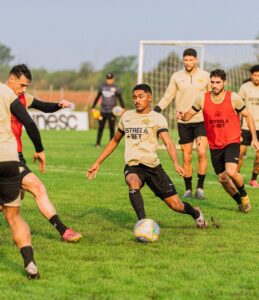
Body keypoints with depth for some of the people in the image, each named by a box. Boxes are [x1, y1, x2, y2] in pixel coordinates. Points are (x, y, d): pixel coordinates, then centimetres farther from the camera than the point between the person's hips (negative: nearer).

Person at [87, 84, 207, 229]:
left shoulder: (157, 118, -3)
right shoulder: (126, 116, 10)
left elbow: (168, 142, -16)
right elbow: (115, 141, 24)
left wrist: (176, 163, -34)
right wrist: (98, 163, 22)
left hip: (153, 166, -1)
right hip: (133, 166, 2)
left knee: (176, 205, 0)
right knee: (133, 182, -37)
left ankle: (196, 213, 35)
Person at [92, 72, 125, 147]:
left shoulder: (116, 88, 0)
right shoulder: (102, 87, 9)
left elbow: (120, 98, -1)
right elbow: (97, 97, 16)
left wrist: (123, 108, -13)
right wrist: (93, 107, 13)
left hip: (112, 111, -2)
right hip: (103, 111, 2)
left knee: (112, 128, 0)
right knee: (100, 128, 2)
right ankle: (97, 144, 6)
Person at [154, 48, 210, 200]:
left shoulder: (205, 76, 2)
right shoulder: (177, 77, 3)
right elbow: (168, 97, 6)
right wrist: (155, 110, -7)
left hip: (201, 120, -1)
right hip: (183, 122, 1)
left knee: (202, 153, -16)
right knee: (187, 157, 3)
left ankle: (200, 187, -5)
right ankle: (188, 189, 14)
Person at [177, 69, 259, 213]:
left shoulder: (233, 98, -11)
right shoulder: (202, 99, -6)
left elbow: (247, 116, 1)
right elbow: (189, 114, 5)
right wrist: (182, 116, -20)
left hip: (232, 142, -4)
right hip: (214, 145, 4)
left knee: (231, 172, -25)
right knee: (222, 178, 10)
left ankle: (244, 195, 5)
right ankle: (239, 201, 36)